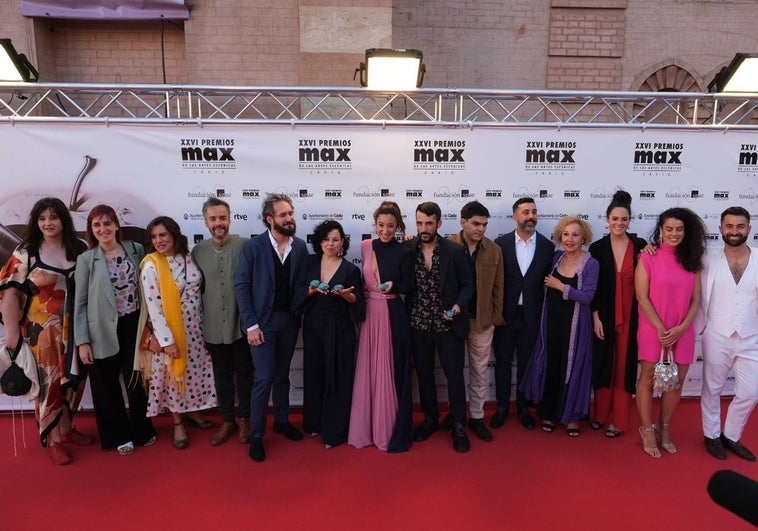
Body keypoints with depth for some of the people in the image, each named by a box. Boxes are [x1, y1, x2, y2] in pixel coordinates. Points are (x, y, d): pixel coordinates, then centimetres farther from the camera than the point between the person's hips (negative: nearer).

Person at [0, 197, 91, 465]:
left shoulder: (80, 249, 2)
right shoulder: (26, 252, -6)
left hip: (73, 328, 3)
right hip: (41, 329, -3)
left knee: (72, 378, 13)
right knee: (48, 381, 5)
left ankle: (66, 428, 33)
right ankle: (54, 440, 19)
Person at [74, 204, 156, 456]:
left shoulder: (136, 250, 0)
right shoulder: (86, 260, -4)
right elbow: (80, 303, -4)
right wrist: (82, 341, -8)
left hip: (134, 325, 1)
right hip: (103, 331, -1)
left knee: (136, 380, 11)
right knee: (107, 386, 11)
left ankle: (142, 430, 31)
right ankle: (119, 435, 29)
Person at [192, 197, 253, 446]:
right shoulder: (198, 251, 1)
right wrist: (199, 324, 7)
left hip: (241, 325, -2)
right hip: (214, 327, 3)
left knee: (244, 374, 12)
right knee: (222, 377, 15)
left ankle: (245, 419, 31)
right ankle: (227, 420, 32)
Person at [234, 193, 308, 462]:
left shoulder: (300, 247, 0)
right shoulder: (252, 246, -10)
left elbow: (301, 284, 5)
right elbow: (241, 286, -9)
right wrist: (251, 325, -13)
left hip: (290, 320, 4)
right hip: (263, 321, -3)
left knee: (282, 375, 17)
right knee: (264, 378, -2)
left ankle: (282, 421, 35)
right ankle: (256, 436, 13)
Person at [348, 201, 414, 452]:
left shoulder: (403, 253, -7)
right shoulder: (366, 246, 4)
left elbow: (409, 289, -3)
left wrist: (393, 286, -21)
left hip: (393, 317, -4)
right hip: (369, 314, 4)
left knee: (391, 372, 2)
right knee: (368, 371, 9)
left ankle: (394, 431, 15)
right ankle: (367, 427, 23)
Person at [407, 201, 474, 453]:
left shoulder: (455, 250, -6)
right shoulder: (408, 249, -3)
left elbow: (467, 284, 0)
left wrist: (458, 305, -17)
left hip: (447, 324, -2)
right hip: (418, 323, 2)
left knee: (454, 374, 4)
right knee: (424, 373, 15)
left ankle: (458, 426, 21)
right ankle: (430, 418, 34)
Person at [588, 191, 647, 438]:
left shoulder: (640, 246, -1)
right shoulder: (597, 247, 0)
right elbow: (592, 286, 0)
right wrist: (596, 317, -4)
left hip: (631, 315, -1)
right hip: (605, 315, 1)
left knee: (625, 365, 6)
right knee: (603, 363, 10)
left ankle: (618, 419, 18)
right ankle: (600, 414, 25)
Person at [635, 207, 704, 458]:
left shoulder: (691, 260, 5)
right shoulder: (648, 257, -6)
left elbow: (695, 300, 3)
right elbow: (642, 297, -8)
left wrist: (680, 328, -9)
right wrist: (661, 328, -12)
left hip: (682, 332, 4)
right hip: (652, 330, -3)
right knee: (648, 379, 5)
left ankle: (664, 427, 29)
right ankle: (647, 430, 20)